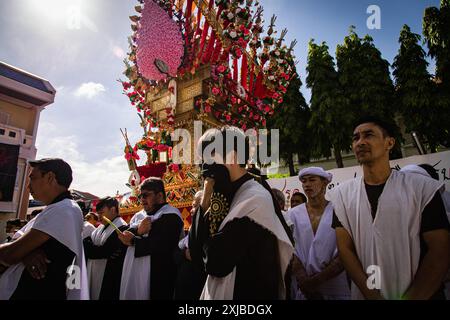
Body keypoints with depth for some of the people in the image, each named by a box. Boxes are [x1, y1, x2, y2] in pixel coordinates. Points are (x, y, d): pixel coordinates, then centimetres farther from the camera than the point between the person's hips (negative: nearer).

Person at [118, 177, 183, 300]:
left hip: (157, 277, -7)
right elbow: (125, 236, 6)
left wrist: (133, 241, -8)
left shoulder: (171, 216, -10)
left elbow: (162, 246, -21)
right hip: (132, 274, 7)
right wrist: (138, 231, -17)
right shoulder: (139, 216, 15)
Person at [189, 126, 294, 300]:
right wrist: (205, 202, -8)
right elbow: (196, 254, 0)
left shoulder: (255, 199, -21)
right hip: (220, 292, 8)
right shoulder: (229, 197, 3)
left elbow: (215, 263, -23)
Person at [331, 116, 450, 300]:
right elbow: (345, 249, -6)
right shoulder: (342, 194, -3)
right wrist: (372, 296, -15)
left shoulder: (423, 188, -7)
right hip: (365, 295, 1)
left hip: (420, 295, -1)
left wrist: (409, 298, -15)